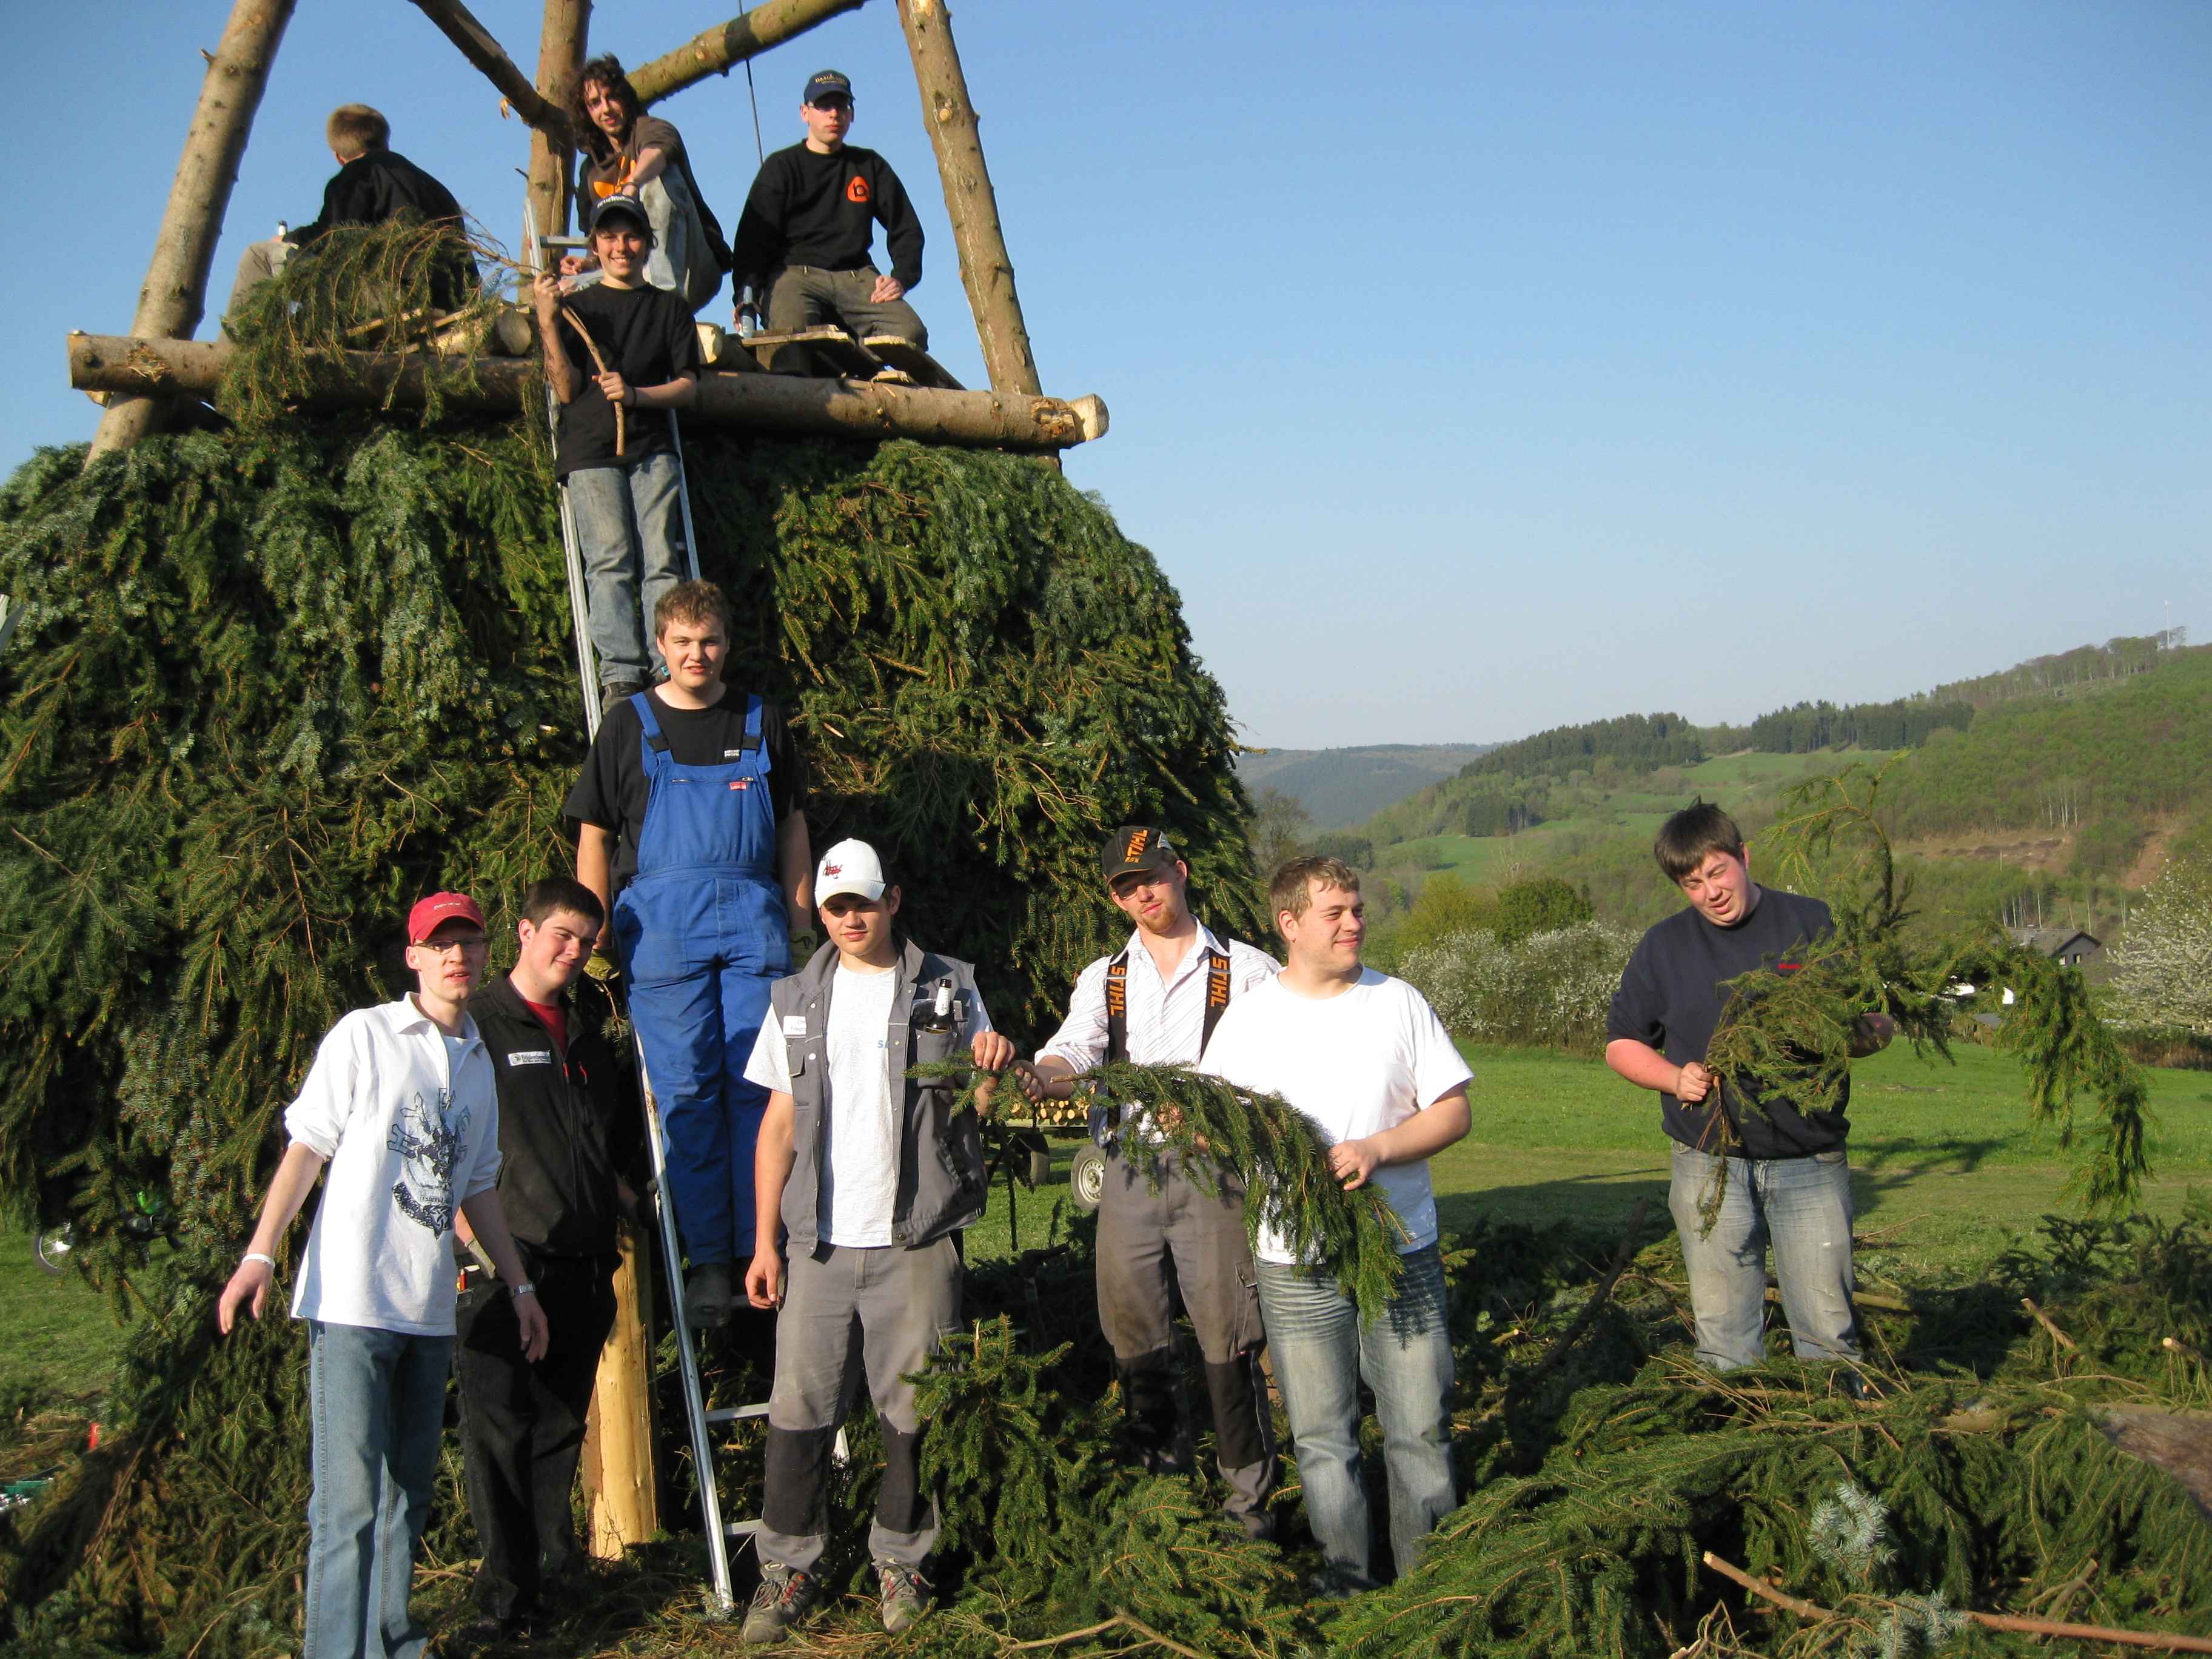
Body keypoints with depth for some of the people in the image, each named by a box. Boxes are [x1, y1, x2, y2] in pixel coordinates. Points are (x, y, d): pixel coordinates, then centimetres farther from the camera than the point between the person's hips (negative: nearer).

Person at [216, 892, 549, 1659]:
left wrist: (520, 1286, 22)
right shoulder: (365, 1035, -1)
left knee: (409, 1487, 11)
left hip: (430, 1309, 6)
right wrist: (260, 1255, -11)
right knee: (350, 1496, -10)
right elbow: (307, 1148, -2)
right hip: (352, 1302, -6)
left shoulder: (479, 1062, 15)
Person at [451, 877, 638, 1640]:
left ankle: (554, 1571, 25)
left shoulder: (587, 1039, 19)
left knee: (562, 1430, 13)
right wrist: (468, 1229, -13)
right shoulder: (474, 1024, -2)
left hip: (583, 1264, 6)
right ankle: (506, 1600, 2)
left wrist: (615, 1189, 18)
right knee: (500, 1432, -5)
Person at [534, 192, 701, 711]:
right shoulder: (576, 307, 17)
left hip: (652, 449, 1)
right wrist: (548, 323, -6)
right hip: (591, 452, -1)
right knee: (610, 561, -16)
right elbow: (567, 390, 6)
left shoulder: (669, 308, 20)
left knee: (663, 561, -13)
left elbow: (688, 386, 11)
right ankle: (620, 675, -25)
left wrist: (636, 394, -7)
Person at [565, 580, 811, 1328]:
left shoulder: (762, 722, 13)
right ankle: (708, 1262, 3)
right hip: (662, 921, -1)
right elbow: (594, 835, 8)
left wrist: (799, 920, 11)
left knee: (760, 1084, -1)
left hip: (754, 920, 1)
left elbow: (792, 826, 18)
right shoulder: (630, 724, 9)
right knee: (687, 1090, -2)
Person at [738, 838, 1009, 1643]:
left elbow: (979, 1108, 6)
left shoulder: (947, 989, 5)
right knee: (800, 1405, 2)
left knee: (914, 1408, 5)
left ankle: (900, 1559, 21)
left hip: (916, 1239, -1)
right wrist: (765, 1239, 5)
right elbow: (779, 1123, 10)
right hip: (820, 1240, 2)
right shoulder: (799, 999, 11)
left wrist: (993, 1070, -18)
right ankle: (788, 1568, 15)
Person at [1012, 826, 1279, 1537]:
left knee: (1227, 1338, -5)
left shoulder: (1248, 971, 6)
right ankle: (1159, 1479, 26)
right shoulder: (1103, 980, 15)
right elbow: (1073, 1053, -1)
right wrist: (1043, 1075, -25)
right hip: (1129, 1170, 4)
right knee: (1133, 1333, 9)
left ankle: (1249, 1501, 7)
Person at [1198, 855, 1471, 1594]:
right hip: (1297, 1267, 0)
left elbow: (1453, 1112, 2)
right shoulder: (1249, 1017, 2)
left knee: (1421, 1427, 5)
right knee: (1322, 1437, 7)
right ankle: (1346, 1581, 23)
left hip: (1403, 1253, 1)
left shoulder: (1398, 1002, 3)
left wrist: (1376, 1150, -14)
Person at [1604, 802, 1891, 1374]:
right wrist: (1675, 1077, -4)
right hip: (1710, 1166, 1)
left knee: (1828, 1326, 1)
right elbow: (1621, 1043, 15)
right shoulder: (1664, 946, 8)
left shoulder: (1812, 924, 3)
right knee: (1723, 1334, 6)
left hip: (1810, 1161, -1)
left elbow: (1878, 1026, 6)